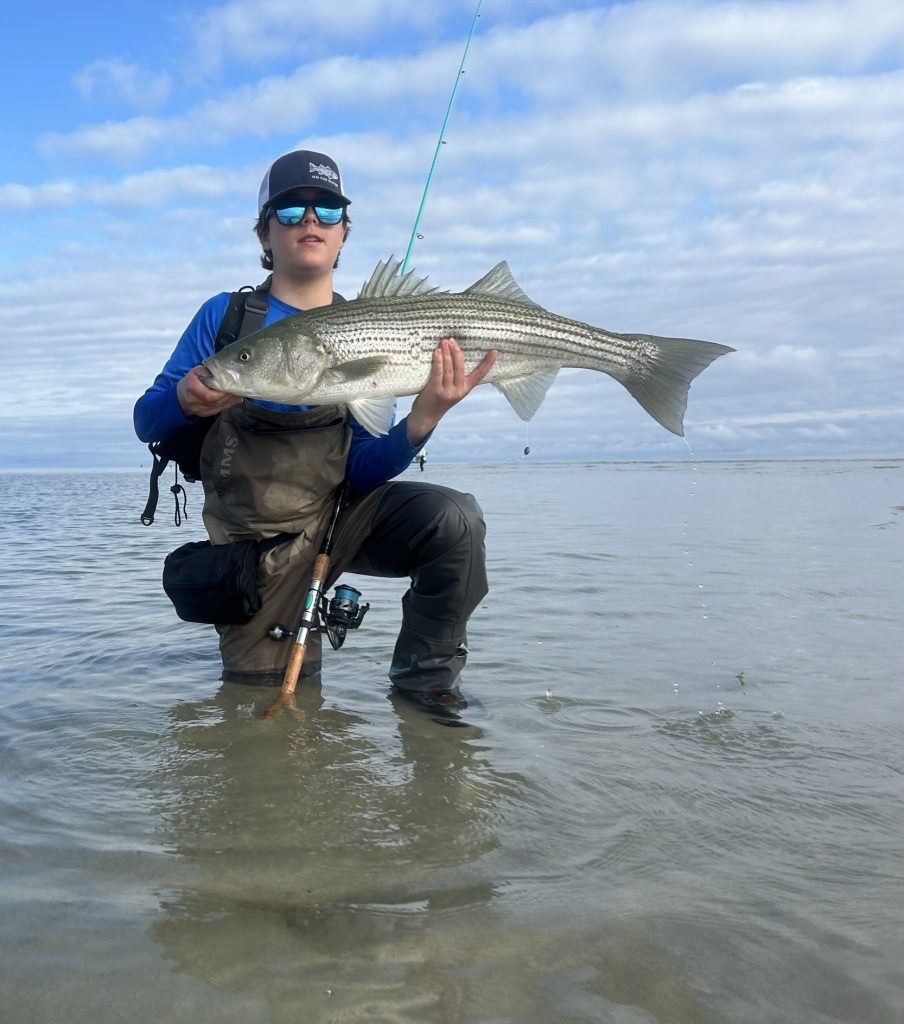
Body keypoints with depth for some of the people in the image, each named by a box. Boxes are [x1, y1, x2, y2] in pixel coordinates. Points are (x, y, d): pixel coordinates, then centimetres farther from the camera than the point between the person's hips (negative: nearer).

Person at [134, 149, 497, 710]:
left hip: (342, 515, 1)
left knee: (454, 518, -27)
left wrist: (421, 422, -29)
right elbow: (146, 422, -5)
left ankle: (425, 679, -7)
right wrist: (185, 400, -29)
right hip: (256, 542, 0)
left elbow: (361, 471, -9)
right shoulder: (227, 314, -6)